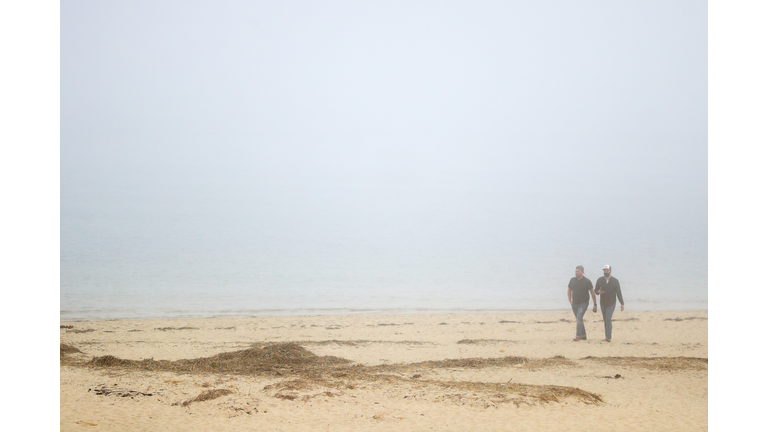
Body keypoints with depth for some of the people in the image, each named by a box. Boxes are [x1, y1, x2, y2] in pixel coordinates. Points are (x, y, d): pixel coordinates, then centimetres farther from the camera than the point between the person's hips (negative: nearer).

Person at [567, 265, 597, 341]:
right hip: (574, 304, 5)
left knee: (579, 318, -20)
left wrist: (595, 305, -5)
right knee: (579, 320, 13)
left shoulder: (587, 281, -9)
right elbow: (569, 290, 18)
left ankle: (578, 336, -21)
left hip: (583, 303, -5)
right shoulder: (572, 280, 4)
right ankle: (583, 336, 26)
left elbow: (592, 293, -6)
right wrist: (570, 300, 7)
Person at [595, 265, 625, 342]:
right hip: (603, 303, 4)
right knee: (605, 320, 7)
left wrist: (622, 304, -4)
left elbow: (619, 293, -2)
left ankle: (608, 337, -17)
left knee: (608, 319, -16)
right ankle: (607, 337, 12)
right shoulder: (600, 280, 3)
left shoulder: (615, 281, -3)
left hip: (611, 304, -4)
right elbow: (595, 290, 11)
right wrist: (598, 292, -15)